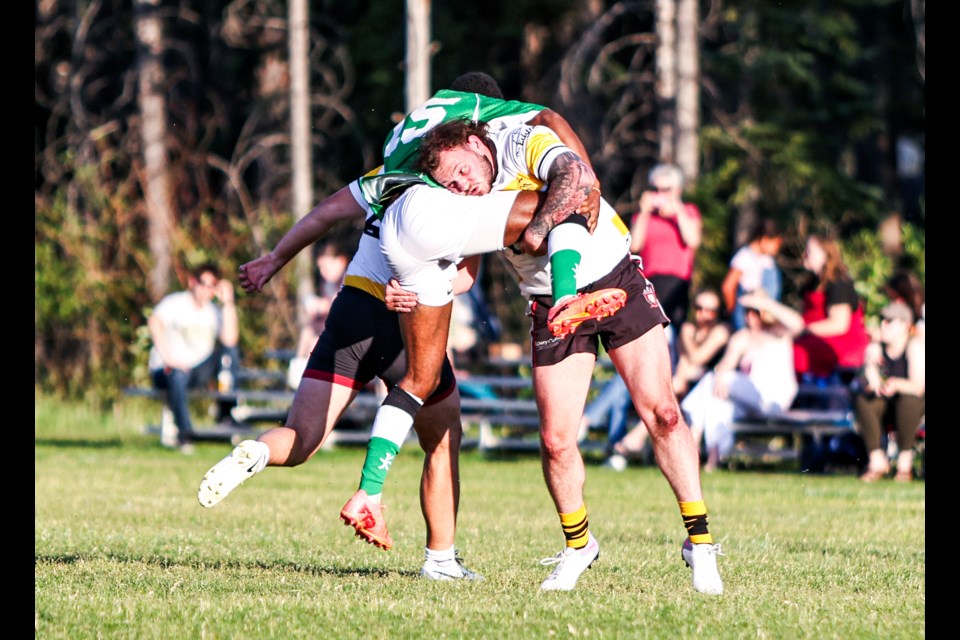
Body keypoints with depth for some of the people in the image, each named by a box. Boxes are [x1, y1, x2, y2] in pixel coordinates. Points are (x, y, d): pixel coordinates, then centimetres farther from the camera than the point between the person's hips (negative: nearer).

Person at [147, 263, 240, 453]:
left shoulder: (215, 312, 7)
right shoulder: (176, 302, -5)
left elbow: (230, 340, -14)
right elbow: (154, 321, -27)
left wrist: (228, 302, -13)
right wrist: (167, 357, -35)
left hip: (198, 372, 5)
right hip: (165, 371, -5)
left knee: (230, 352, -15)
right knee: (178, 376, -39)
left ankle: (226, 412, -14)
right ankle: (184, 434, -34)